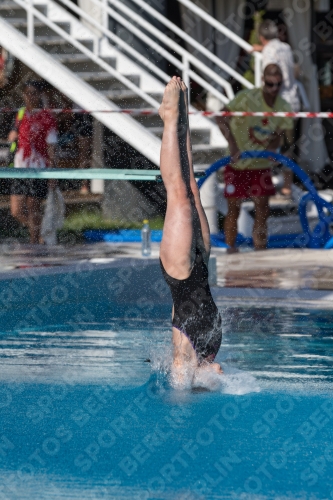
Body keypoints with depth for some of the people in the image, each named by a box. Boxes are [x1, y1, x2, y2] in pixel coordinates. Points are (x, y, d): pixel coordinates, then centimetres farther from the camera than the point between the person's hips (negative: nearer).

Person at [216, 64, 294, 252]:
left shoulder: (284, 108, -5)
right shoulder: (247, 98, -21)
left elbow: (287, 139, -1)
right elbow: (222, 118, -30)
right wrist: (234, 146, -39)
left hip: (261, 166, 4)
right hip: (238, 164, -4)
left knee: (263, 210, 0)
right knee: (234, 209, 1)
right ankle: (231, 254, 12)